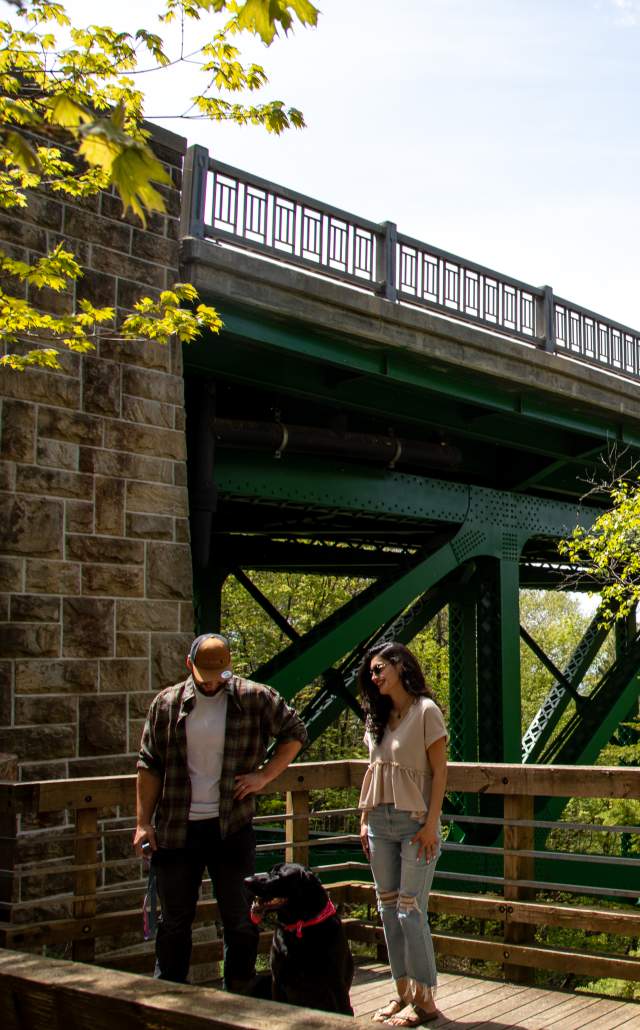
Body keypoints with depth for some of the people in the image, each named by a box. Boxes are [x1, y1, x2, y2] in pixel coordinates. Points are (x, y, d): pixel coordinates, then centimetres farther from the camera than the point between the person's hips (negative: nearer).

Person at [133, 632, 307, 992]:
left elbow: (295, 733, 7)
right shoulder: (167, 704, 2)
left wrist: (264, 775, -4)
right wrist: (144, 822, 0)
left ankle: (240, 999, 21)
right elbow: (150, 766, 4)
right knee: (174, 919, 11)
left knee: (240, 918, 6)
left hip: (232, 827, -1)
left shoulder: (255, 698, -3)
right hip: (176, 829, 1)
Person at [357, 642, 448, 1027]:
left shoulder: (426, 711, -7)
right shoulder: (378, 716, 13)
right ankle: (403, 994, 17)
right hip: (381, 823, 7)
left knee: (411, 911, -7)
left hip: (415, 822, -7)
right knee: (389, 910, 8)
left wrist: (431, 824, -14)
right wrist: (365, 819, 10)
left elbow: (440, 771, -9)